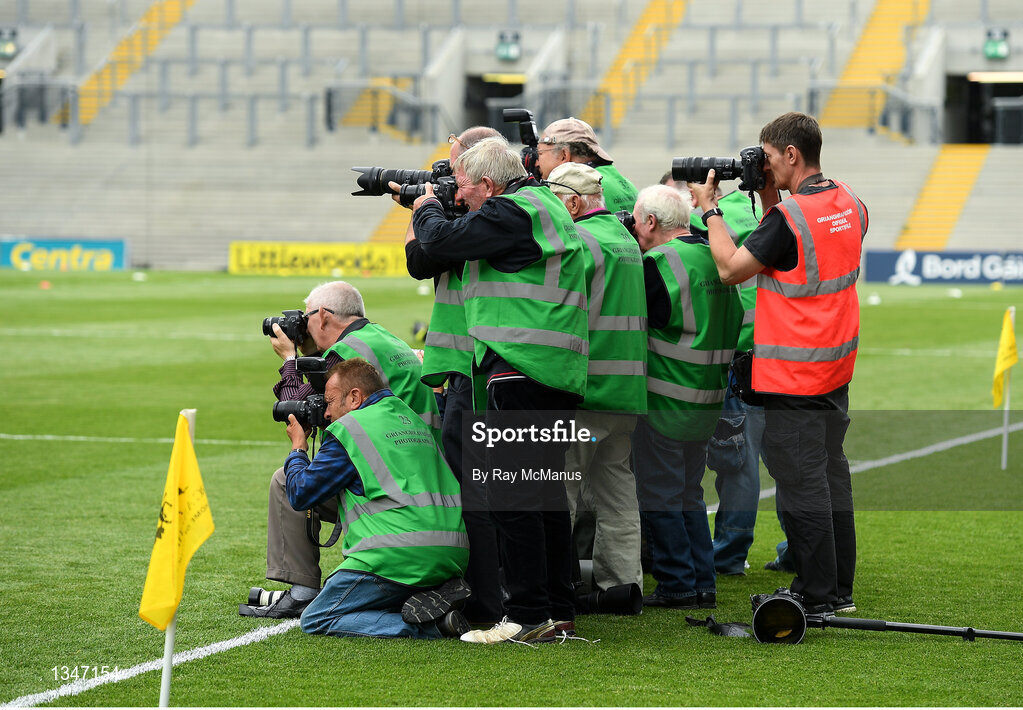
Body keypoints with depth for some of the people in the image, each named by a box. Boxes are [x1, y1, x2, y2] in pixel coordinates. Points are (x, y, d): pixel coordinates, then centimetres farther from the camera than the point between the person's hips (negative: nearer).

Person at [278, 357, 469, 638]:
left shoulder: (349, 428, -2)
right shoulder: (412, 419, 21)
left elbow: (301, 495, 3)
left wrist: (298, 449, 21)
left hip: (398, 555, -8)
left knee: (315, 621, 2)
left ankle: (424, 626, -15)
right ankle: (437, 596, 0)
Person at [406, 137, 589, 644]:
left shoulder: (510, 212, -11)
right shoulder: (546, 204, 19)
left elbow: (441, 241, -12)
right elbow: (472, 239, 29)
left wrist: (426, 208, 8)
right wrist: (433, 208, 22)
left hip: (520, 370, -10)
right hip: (558, 374, 10)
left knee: (511, 496, -8)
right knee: (547, 493, 14)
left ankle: (529, 617, -9)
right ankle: (559, 613, 18)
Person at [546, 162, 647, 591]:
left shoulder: (580, 241, -11)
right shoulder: (626, 239, 18)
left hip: (583, 390, -9)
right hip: (627, 391, 9)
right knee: (616, 484, 12)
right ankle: (622, 582, 12)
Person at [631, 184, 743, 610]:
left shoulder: (658, 262, -15)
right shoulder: (714, 257, 9)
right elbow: (737, 323, 15)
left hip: (665, 400, -8)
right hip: (708, 399, 8)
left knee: (657, 496, 1)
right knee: (688, 492, 17)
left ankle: (677, 585, 2)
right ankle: (702, 583, 18)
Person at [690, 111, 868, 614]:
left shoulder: (790, 216, -21)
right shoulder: (849, 205, 5)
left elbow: (731, 268, -13)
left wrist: (709, 209, -3)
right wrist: (770, 200, 9)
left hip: (794, 374, -9)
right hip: (837, 365, 9)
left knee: (800, 480, -3)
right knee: (830, 469, 16)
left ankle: (816, 596, -1)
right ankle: (839, 587, 22)